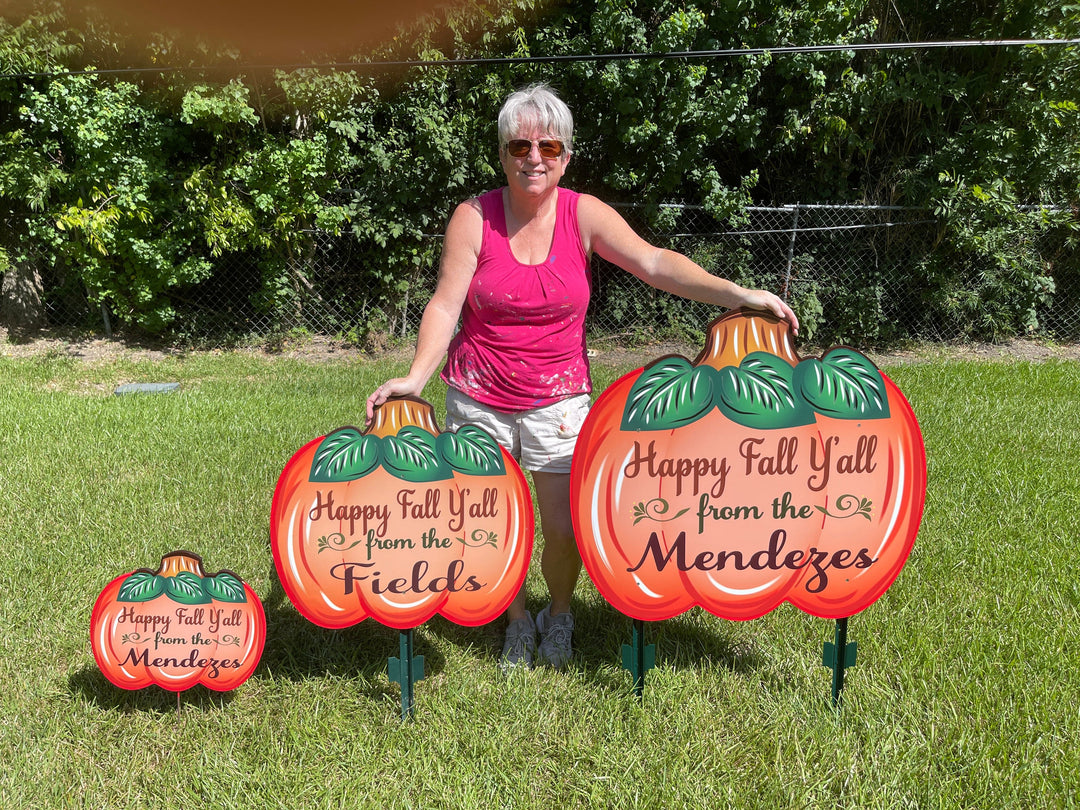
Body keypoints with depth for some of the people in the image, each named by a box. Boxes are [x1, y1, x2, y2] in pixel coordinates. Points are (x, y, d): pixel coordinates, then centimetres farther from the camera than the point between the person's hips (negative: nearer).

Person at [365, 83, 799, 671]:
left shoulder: (584, 214, -3)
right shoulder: (474, 217, -4)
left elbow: (654, 263, -14)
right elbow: (445, 303, -9)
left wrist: (736, 294, -26)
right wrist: (417, 376, -23)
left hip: (558, 398, 0)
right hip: (480, 399, 0)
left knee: (564, 527, -1)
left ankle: (559, 616, 32)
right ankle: (517, 621, 35)